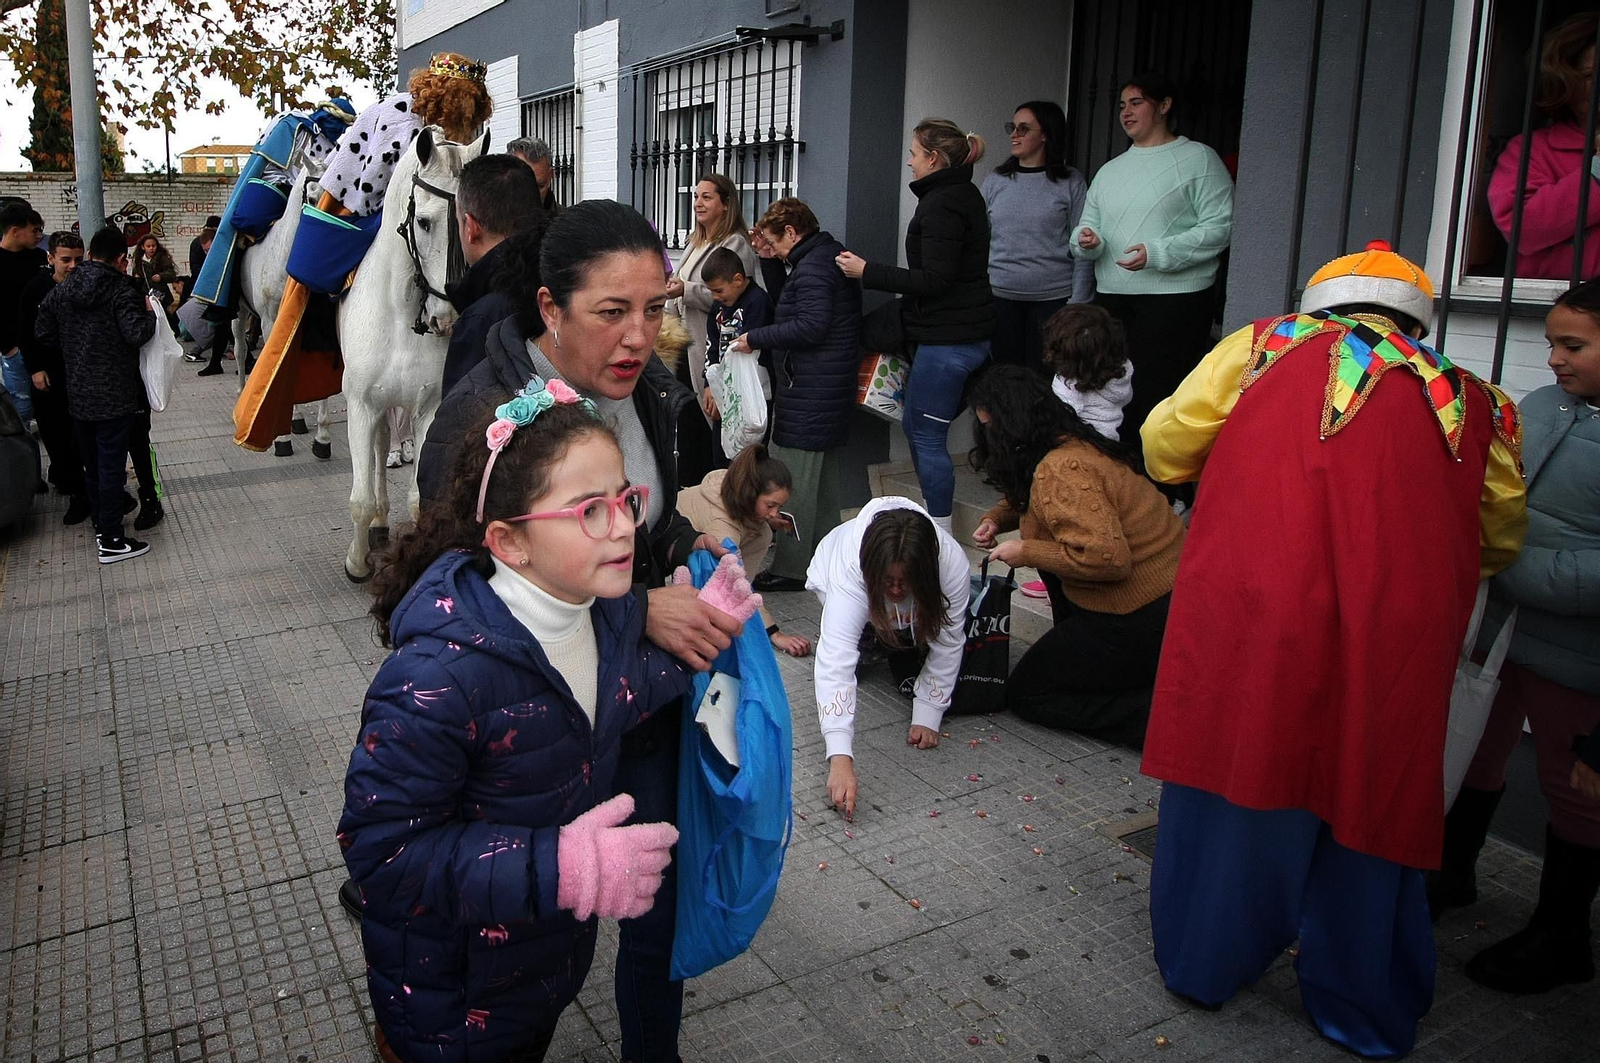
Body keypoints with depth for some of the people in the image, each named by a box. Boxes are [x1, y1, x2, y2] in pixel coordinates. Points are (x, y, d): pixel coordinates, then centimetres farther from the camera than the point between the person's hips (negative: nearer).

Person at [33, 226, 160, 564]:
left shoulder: (62, 289, 6)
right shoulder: (122, 290, -13)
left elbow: (43, 333, 9)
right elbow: (137, 333, -24)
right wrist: (149, 312, -6)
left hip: (77, 395, 6)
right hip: (114, 396, -6)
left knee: (93, 464, 18)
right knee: (112, 466, -1)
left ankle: (101, 526, 31)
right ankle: (111, 542, 3)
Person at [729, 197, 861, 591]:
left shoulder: (812, 267, -15)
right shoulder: (828, 256, 18)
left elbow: (811, 325, -25)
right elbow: (783, 302, 23)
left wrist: (756, 339, -17)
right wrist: (768, 259, 12)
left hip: (808, 392, -11)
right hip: (829, 389, 11)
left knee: (793, 481, -6)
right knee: (823, 477, 18)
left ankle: (790, 569, -1)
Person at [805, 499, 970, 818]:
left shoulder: (952, 563, -41)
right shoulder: (850, 570, -47)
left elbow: (947, 644, -27)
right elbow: (836, 663, -55)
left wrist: (927, 717, -29)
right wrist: (840, 759, -63)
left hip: (914, 613, 0)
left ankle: (904, 651, 13)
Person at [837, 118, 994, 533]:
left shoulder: (942, 205, -16)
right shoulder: (964, 195, 16)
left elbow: (934, 280, -22)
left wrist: (867, 272, -16)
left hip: (946, 339, -11)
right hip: (968, 332, 11)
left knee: (927, 436, -4)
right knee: (915, 425, 17)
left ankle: (940, 534, 3)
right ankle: (931, 519, 26)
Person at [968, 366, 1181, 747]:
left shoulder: (1060, 470, -23)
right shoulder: (1075, 443, 8)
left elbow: (1107, 556, -30)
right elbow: (1031, 500, 29)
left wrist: (1026, 552, -17)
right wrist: (996, 519, 9)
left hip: (1145, 618, -9)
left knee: (1024, 695, 5)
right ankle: (1079, 659, 22)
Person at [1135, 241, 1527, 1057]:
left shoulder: (1262, 347, 11)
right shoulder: (1470, 401, 16)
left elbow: (1164, 450, 11)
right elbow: (1500, 540, 25)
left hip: (1248, 613, -1)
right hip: (1395, 633, 1)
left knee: (1234, 771, 15)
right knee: (1369, 791, 15)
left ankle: (1200, 962, 35)